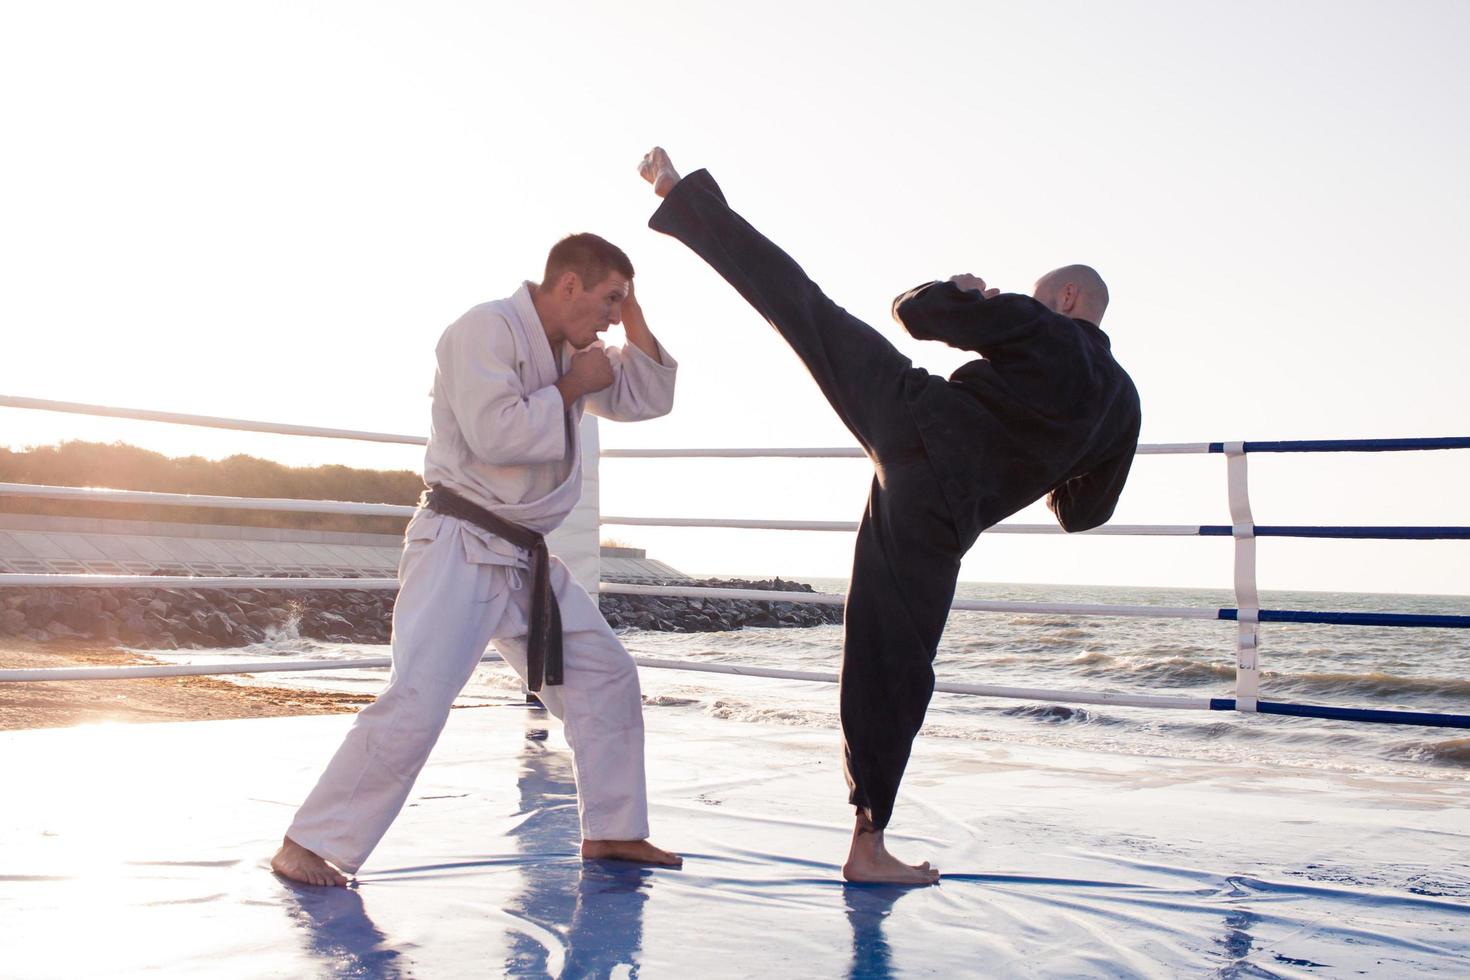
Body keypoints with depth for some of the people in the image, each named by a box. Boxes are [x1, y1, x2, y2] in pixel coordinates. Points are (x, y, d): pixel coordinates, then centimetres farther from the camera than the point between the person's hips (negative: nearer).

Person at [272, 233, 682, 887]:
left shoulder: (571, 353, 13)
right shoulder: (487, 329, -14)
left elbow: (650, 398, 18)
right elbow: (496, 432, -26)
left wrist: (635, 321, 5)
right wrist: (570, 389, -13)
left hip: (527, 558, 9)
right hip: (460, 546, -9)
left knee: (606, 678, 10)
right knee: (417, 702, -16)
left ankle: (613, 830, 22)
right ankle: (308, 845, -6)